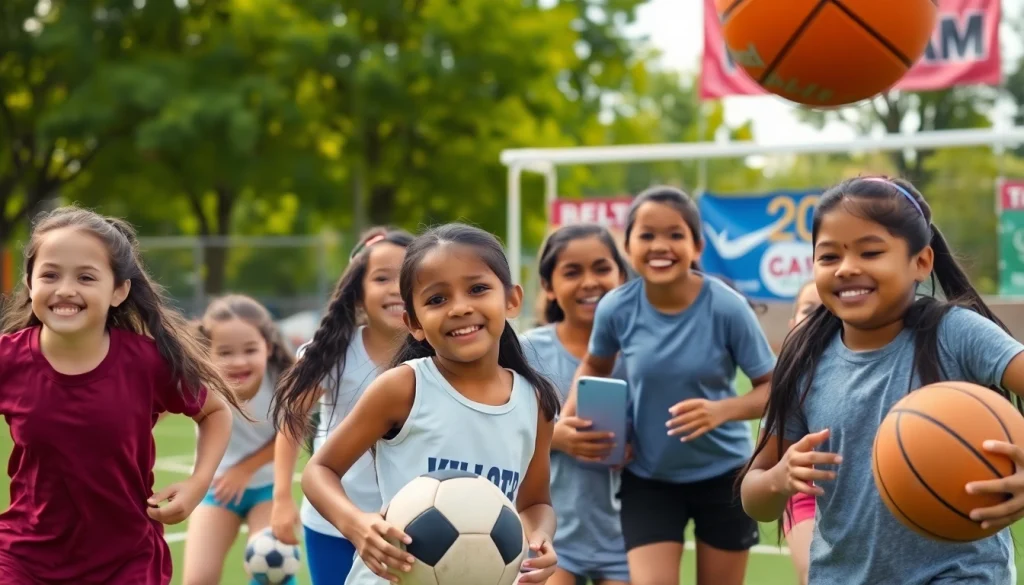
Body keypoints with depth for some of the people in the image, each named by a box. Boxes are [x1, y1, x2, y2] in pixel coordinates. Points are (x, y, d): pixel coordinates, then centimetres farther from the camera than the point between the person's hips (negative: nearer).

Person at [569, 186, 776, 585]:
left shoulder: (727, 307, -19)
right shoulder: (616, 308, -13)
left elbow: (773, 387, -14)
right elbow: (594, 366, 7)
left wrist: (723, 409, -33)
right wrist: (568, 422, -9)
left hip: (723, 474, -1)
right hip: (647, 477, 1)